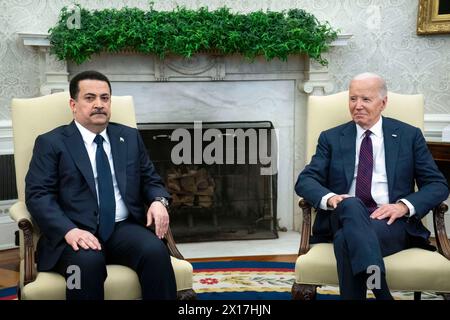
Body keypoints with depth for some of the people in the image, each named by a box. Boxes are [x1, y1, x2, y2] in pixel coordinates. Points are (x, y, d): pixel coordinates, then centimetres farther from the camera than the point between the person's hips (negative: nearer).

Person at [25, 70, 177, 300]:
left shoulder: (130, 137, 18)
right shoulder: (51, 143, 5)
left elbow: (150, 180, 21)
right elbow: (38, 195, -4)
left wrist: (158, 201, -4)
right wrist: (69, 230, -21)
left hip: (124, 229, 3)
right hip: (75, 234, -3)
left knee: (156, 251, -28)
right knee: (88, 261, -36)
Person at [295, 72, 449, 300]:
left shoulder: (409, 135, 12)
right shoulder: (331, 138, 15)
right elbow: (304, 181, 6)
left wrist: (404, 206, -13)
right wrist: (329, 197, -18)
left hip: (391, 221, -1)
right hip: (344, 216, 2)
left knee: (346, 239, -35)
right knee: (351, 204, -37)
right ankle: (381, 291, -48)